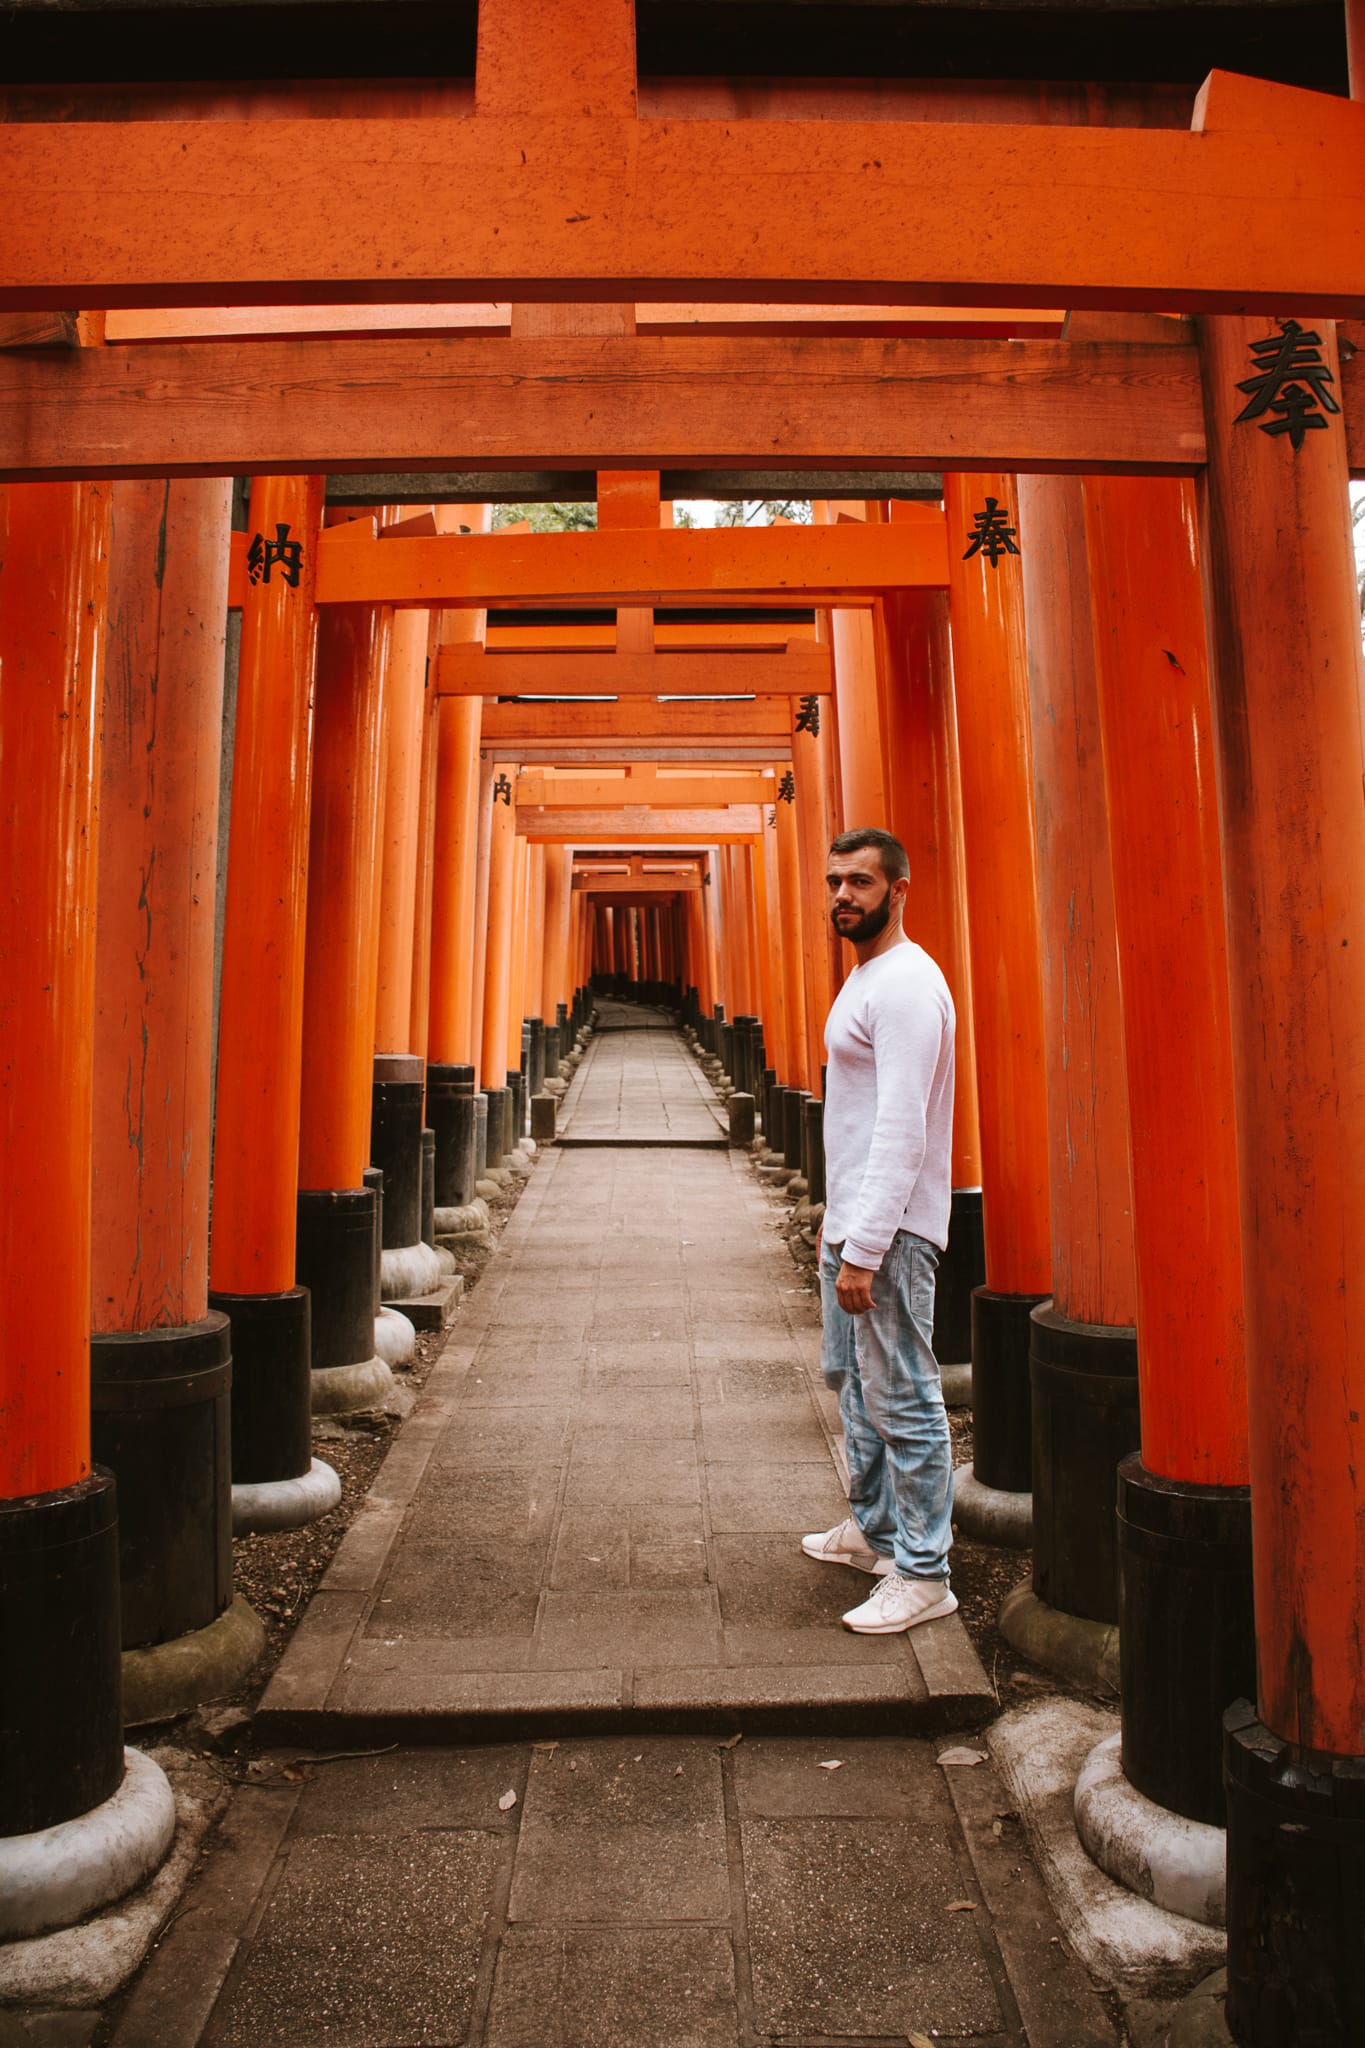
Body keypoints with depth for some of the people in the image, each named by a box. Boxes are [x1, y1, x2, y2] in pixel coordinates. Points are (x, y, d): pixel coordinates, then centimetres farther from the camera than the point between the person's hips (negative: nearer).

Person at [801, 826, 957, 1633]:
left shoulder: (905, 985, -16)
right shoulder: (863, 980, 16)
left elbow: (901, 1129, -23)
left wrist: (865, 1248, -26)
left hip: (890, 1231, -11)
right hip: (853, 1220, 11)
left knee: (904, 1400, -3)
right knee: (853, 1379, 21)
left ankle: (923, 1573, 9)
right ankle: (873, 1528, 36)